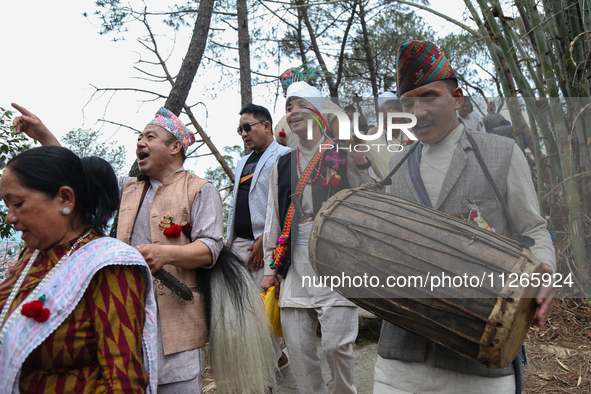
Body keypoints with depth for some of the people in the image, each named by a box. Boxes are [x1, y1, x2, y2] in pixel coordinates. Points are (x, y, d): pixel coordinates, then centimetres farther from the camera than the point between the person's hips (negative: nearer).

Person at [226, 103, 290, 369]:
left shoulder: (283, 156, -3)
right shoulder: (243, 162, 24)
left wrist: (264, 240, -18)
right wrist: (229, 239, 17)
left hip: (265, 244, -8)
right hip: (239, 243, 8)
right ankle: (276, 355, 20)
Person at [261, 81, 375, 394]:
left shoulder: (343, 155, 3)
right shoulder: (283, 165, 16)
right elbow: (273, 218, 17)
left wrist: (360, 165, -14)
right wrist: (271, 267, 14)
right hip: (296, 263, 4)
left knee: (337, 344, -5)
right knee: (297, 348, 4)